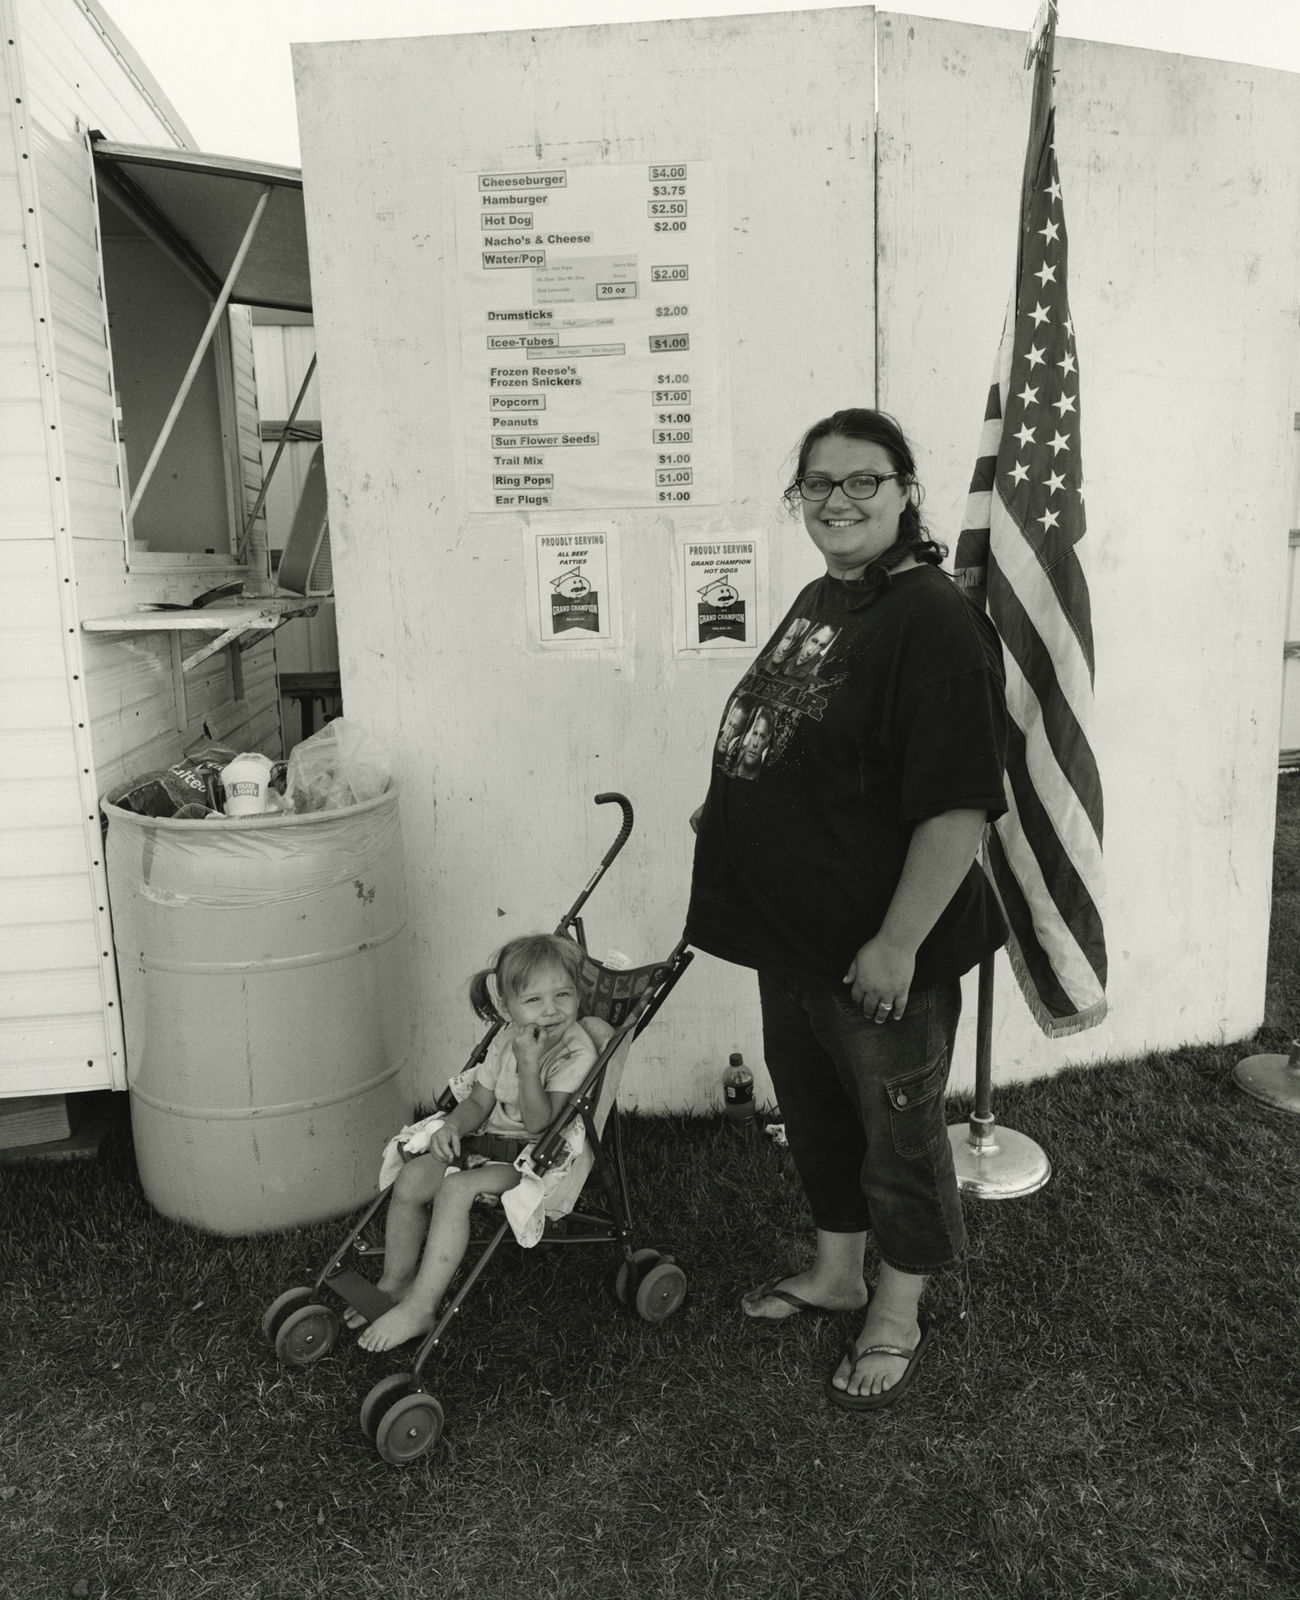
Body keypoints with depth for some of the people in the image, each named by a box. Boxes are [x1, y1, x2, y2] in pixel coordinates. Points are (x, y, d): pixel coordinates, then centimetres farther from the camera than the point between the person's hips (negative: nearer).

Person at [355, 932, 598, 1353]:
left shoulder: (577, 1053, -19)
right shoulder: (508, 1038, 4)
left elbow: (539, 1123, -24)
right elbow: (479, 1102, 10)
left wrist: (529, 1064, -31)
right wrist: (452, 1126, -11)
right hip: (490, 1137, 7)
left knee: (455, 1189, -27)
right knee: (410, 1179, -10)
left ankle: (419, 1309, -18)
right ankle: (396, 1281, 8)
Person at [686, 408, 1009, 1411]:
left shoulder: (935, 622, -20)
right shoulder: (817, 601, 9)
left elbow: (958, 804, -25)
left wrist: (897, 943, -25)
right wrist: (732, 808, 14)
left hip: (880, 951, -9)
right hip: (792, 928, 9)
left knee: (898, 1129, 12)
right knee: (814, 1106, 23)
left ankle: (898, 1316, 35)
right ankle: (837, 1271, 47)